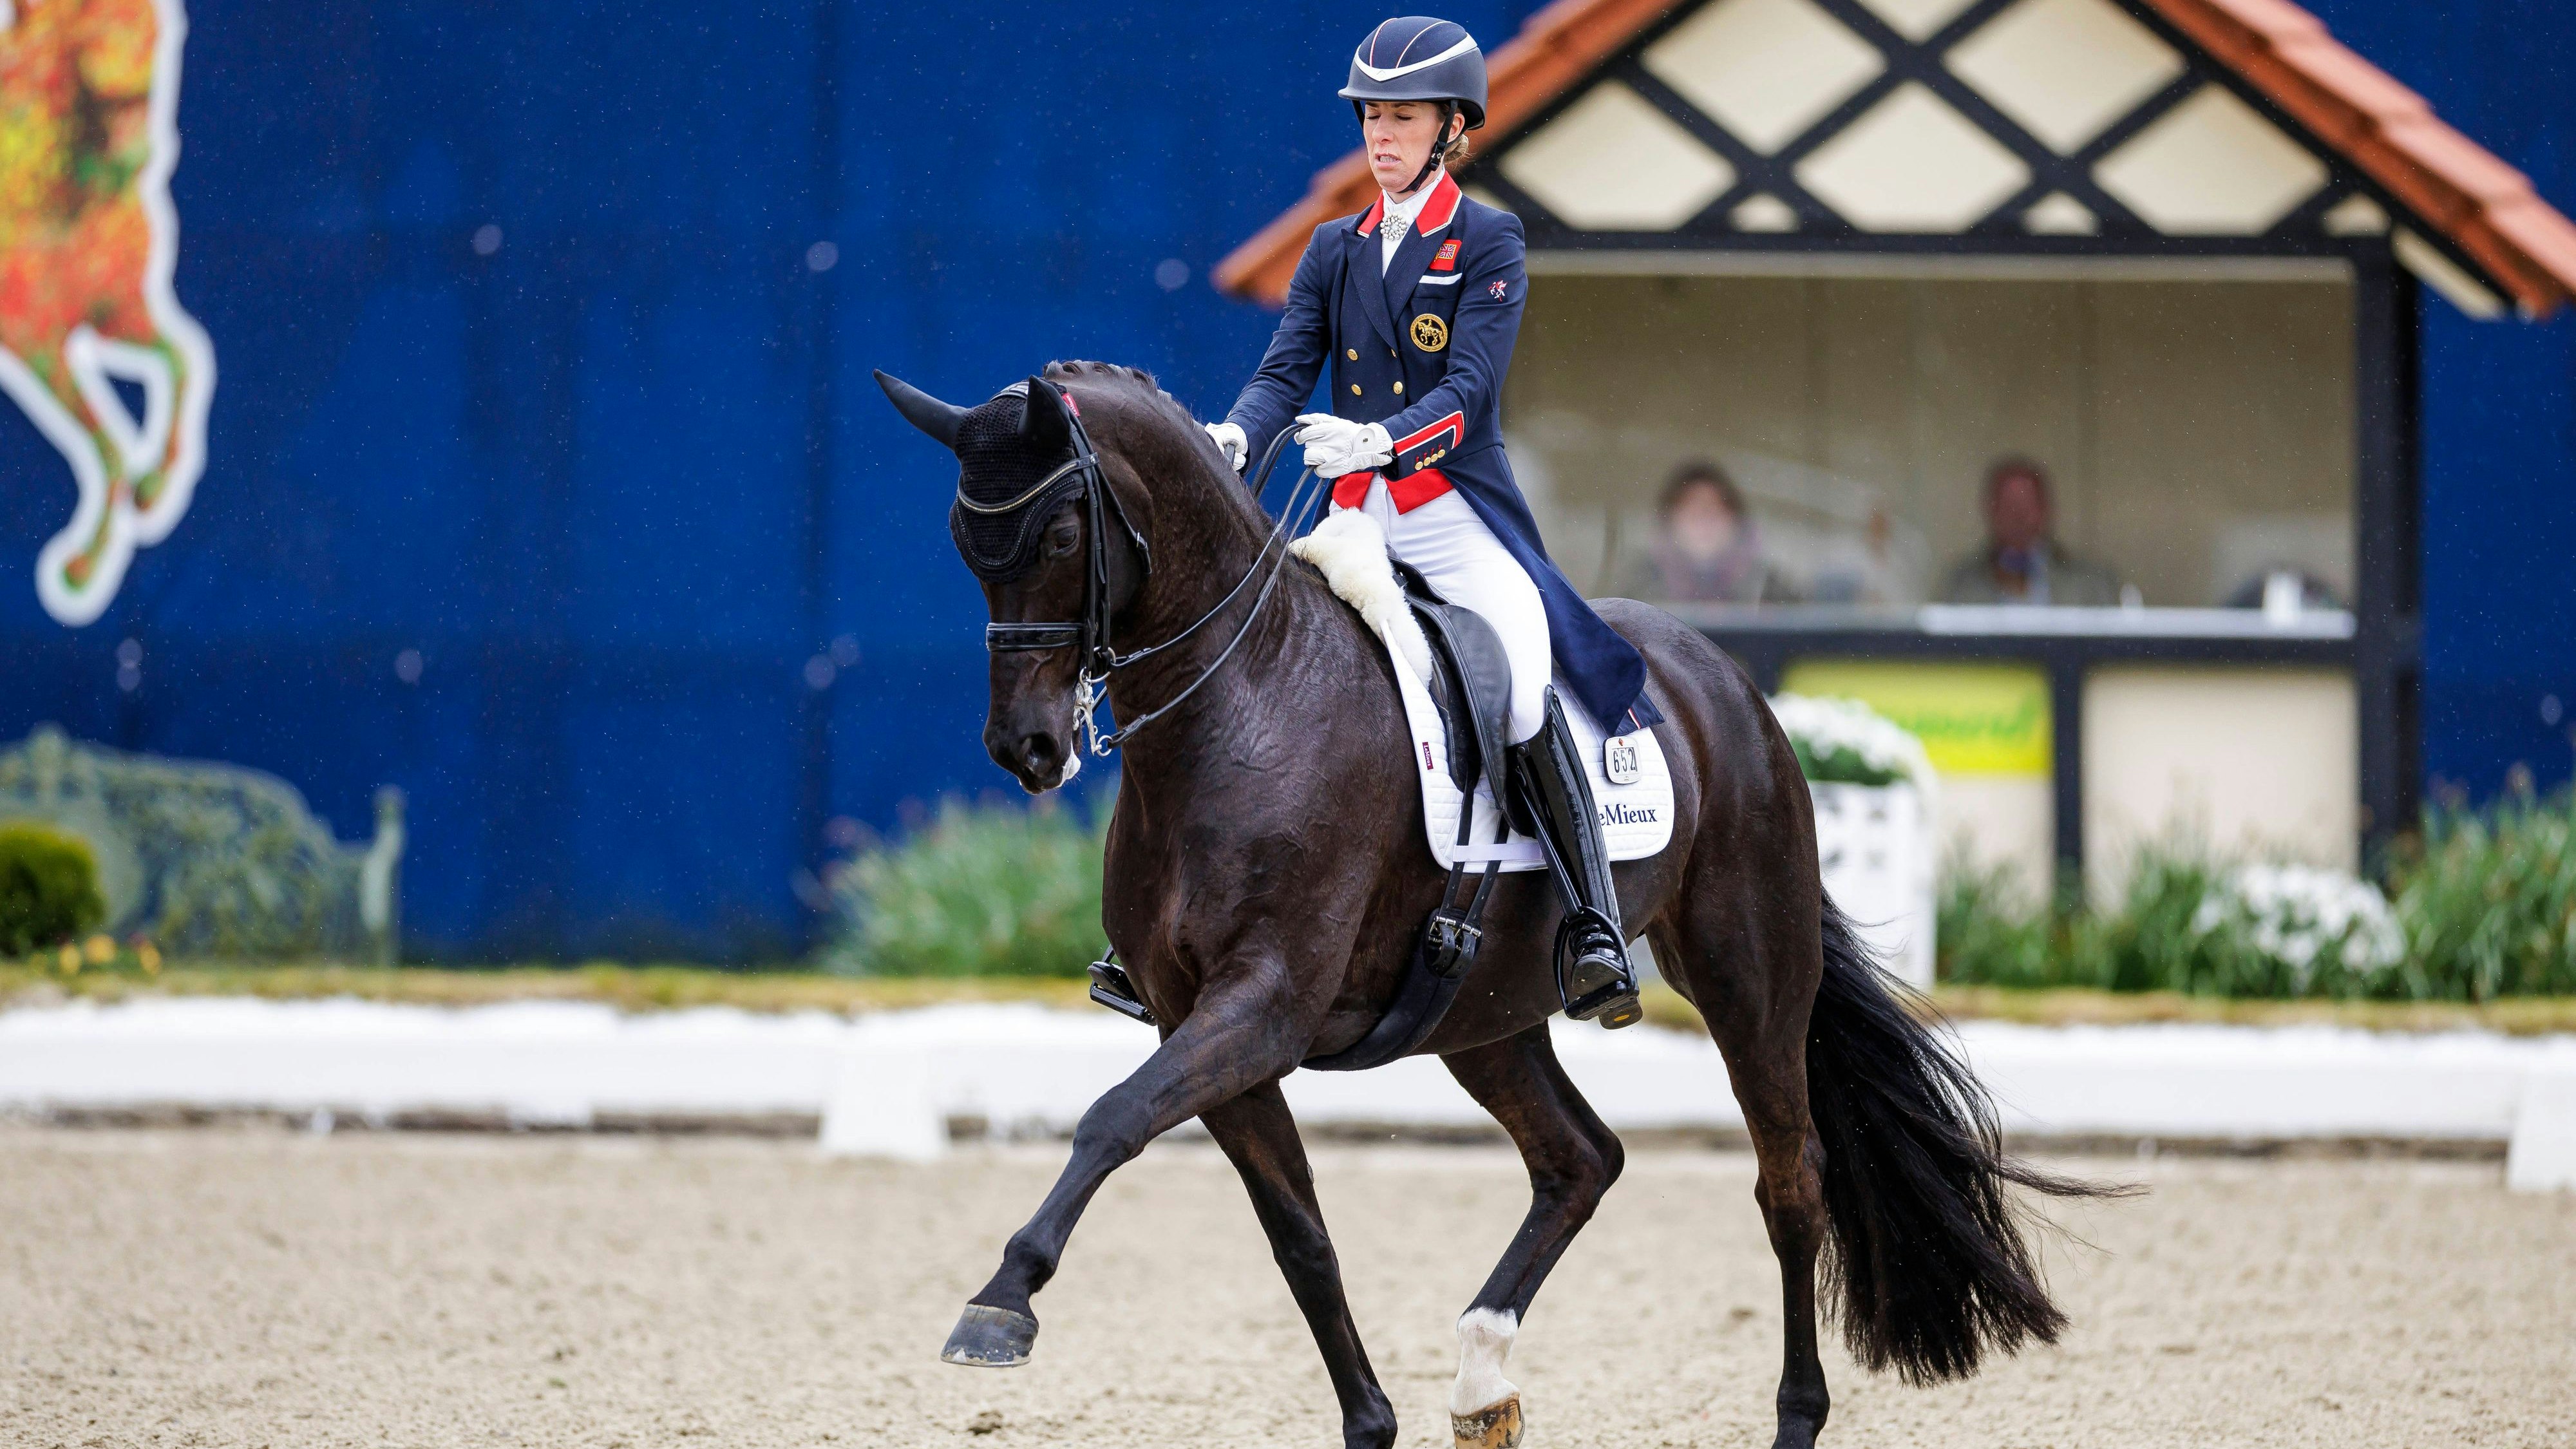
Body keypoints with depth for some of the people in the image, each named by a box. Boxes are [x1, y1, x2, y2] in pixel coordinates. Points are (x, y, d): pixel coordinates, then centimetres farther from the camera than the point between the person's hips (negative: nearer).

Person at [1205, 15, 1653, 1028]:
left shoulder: (1488, 244, 1)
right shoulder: (1334, 250, 15)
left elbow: (1467, 387, -11)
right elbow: (1287, 369, 4)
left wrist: (1383, 439, -31)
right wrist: (1239, 435, -19)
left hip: (1460, 515, -5)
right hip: (1357, 522, 5)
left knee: (1521, 691, -28)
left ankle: (1596, 931, -28)